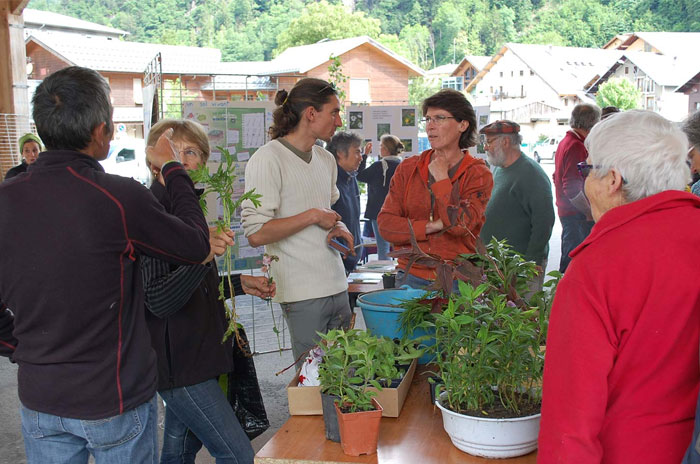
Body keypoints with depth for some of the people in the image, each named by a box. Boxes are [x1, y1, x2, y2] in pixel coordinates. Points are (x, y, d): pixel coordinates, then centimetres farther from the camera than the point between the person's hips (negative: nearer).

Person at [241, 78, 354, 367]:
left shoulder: (326, 160, 15)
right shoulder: (268, 159, -10)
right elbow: (256, 234, -16)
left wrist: (338, 227, 8)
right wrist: (313, 216, -13)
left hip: (337, 285, 8)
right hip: (302, 292, -7)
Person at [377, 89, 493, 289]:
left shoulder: (478, 174, -1)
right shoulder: (408, 169, 7)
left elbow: (459, 223, -17)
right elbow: (385, 224, -2)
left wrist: (441, 178, -8)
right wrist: (432, 226, -12)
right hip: (411, 277, 2)